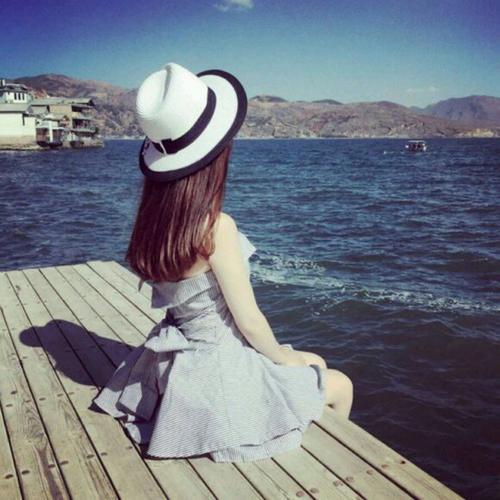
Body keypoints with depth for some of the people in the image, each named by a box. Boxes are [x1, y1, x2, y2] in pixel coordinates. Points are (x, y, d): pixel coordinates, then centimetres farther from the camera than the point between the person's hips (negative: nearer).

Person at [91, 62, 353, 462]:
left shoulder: (152, 219, -6)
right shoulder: (217, 227, -29)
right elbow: (249, 320, -18)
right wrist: (284, 356, -3)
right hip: (219, 368, -8)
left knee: (308, 364, 30)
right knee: (341, 386, 16)